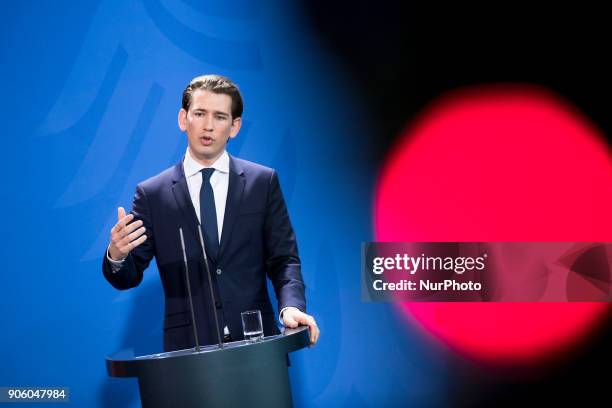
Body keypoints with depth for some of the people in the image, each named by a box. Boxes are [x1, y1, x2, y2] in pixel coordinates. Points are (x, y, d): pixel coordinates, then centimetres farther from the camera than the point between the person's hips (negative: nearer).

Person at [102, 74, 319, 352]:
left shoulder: (263, 182, 6)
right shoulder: (152, 194, 4)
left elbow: (283, 258, 4)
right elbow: (128, 277, 2)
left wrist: (291, 306, -15)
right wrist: (117, 255, -20)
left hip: (255, 341, 1)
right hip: (187, 347, 0)